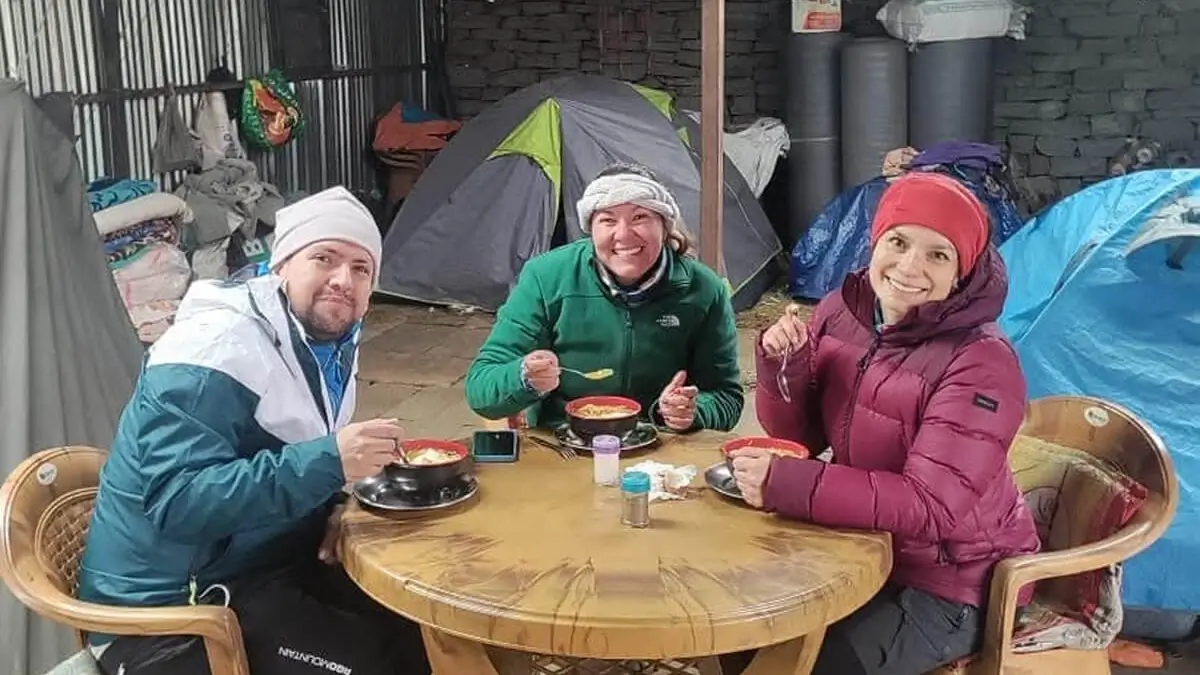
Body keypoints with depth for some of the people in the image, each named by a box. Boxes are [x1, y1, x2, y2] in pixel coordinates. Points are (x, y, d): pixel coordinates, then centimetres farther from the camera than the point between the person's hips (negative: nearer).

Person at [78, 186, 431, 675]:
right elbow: (178, 503, -30)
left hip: (273, 562, 8)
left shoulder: (333, 343, 5)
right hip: (172, 609, -8)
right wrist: (328, 462, -36)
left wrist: (337, 505, -6)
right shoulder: (215, 350, -21)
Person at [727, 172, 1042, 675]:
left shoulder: (980, 364, -24)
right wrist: (783, 369, -17)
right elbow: (802, 437, 4)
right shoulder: (842, 311, -5)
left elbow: (931, 507, -29)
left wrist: (785, 485, -34)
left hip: (953, 584, -6)